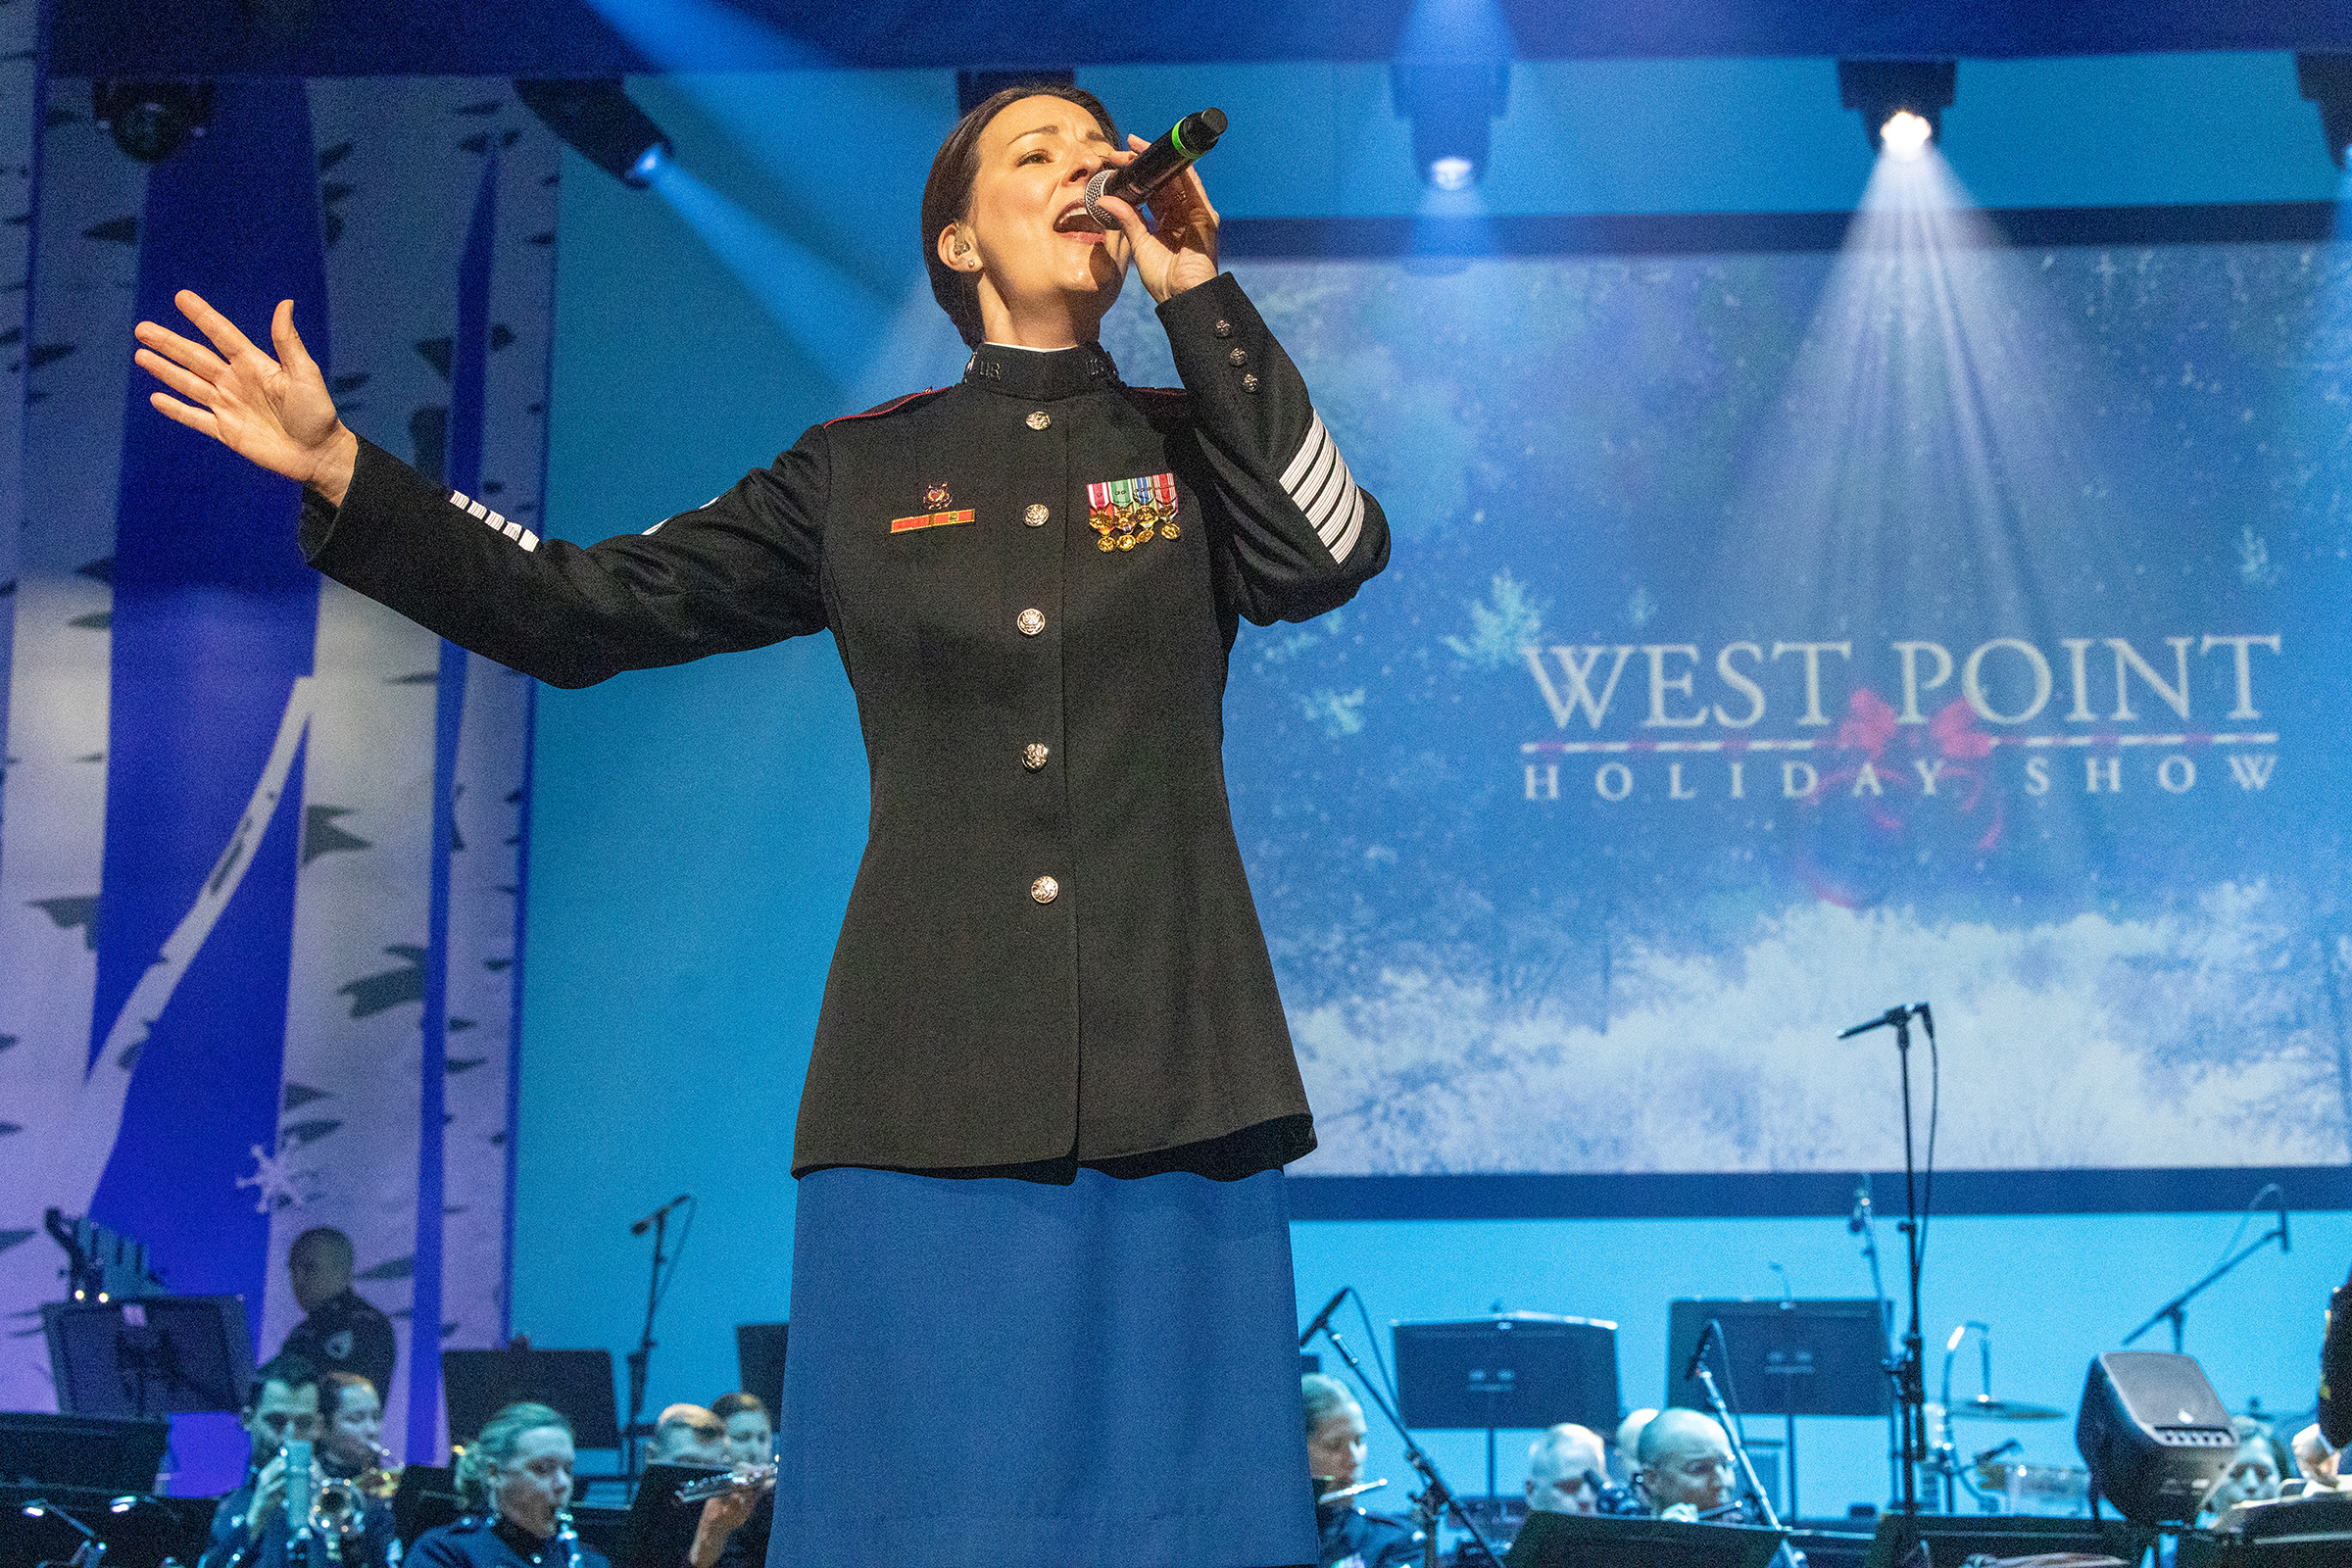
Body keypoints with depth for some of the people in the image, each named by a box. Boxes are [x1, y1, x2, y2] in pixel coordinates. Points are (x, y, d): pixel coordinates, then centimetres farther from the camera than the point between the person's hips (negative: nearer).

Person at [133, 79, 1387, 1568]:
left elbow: (1330, 553, -9)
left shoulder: (1193, 443, 13)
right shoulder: (862, 472, 13)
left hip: (1164, 1078, 0)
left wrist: (1198, 292, -5)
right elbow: (583, 609, 11)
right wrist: (341, 472, 2)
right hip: (928, 1086, 0)